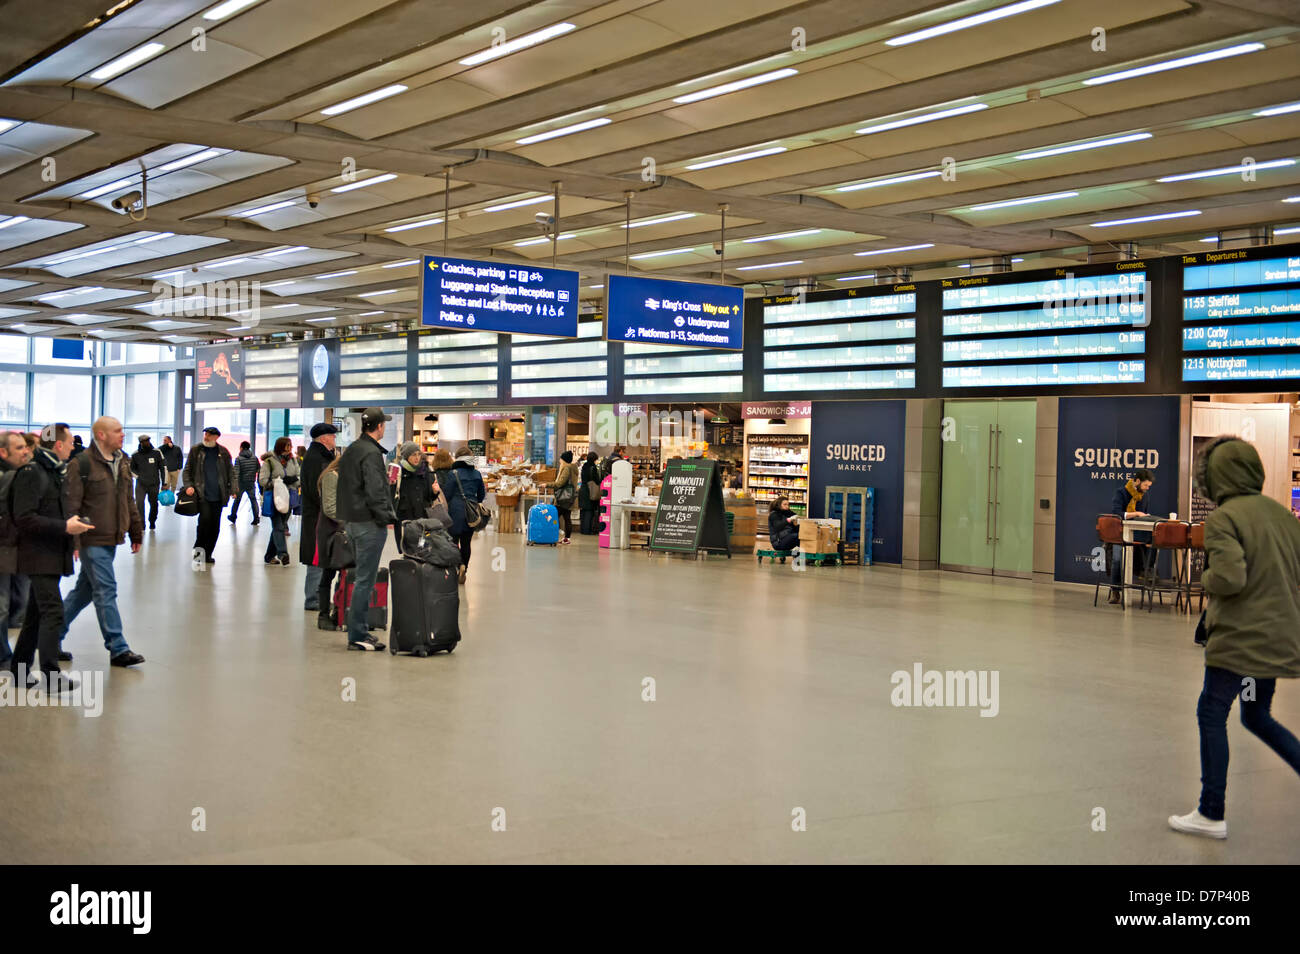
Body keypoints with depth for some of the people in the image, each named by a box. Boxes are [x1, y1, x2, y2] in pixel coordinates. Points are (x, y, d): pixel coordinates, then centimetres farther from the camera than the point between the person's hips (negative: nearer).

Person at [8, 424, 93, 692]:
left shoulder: (55, 472, 16)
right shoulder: (31, 472, -13)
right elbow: (24, 517, -20)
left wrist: (71, 523, 10)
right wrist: (64, 527, -22)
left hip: (53, 554, 9)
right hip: (40, 556, -9)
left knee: (37, 614, 13)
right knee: (53, 611, -11)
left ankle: (19, 671, 22)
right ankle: (51, 676, -8)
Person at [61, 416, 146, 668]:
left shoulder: (122, 463, 13)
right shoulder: (82, 464, -12)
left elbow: (128, 501, 21)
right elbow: (71, 505, -14)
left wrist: (136, 532, 21)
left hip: (111, 539, 8)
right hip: (93, 540, -8)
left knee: (85, 590, 16)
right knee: (106, 592, -6)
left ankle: (53, 636, 29)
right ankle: (118, 649, -2)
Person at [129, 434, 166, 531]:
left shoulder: (157, 452, -3)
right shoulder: (135, 455, -2)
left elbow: (163, 467, 2)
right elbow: (131, 468, 12)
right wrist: (138, 477, -5)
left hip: (154, 484, 1)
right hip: (141, 484, -1)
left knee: (154, 504, 11)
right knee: (139, 504, -15)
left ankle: (152, 522, 34)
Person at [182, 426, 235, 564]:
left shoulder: (223, 452, 9)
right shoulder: (195, 450, 6)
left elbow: (231, 471, 12)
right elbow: (187, 470, 7)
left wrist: (232, 489, 1)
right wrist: (188, 486, -8)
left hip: (217, 496, 2)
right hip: (202, 494, -2)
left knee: (215, 526, 4)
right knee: (205, 519, -18)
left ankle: (207, 554, 16)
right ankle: (198, 549, -1)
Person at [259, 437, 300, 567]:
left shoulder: (292, 460, 11)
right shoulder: (269, 460, -6)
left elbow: (298, 477, 15)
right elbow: (262, 480, -10)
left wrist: (293, 480, -10)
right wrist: (282, 481, -18)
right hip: (274, 498, -6)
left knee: (278, 527, 10)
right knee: (278, 527, -16)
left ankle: (270, 556, 20)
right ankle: (282, 554, -29)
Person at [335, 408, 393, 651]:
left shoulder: (350, 450, 15)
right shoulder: (371, 453, -16)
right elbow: (375, 491, -22)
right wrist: (387, 518, -14)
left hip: (351, 521, 10)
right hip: (369, 523, -10)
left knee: (361, 576, 17)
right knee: (365, 579, -6)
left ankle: (358, 630, 22)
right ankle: (357, 635, -5)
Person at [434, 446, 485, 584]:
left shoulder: (453, 473, -8)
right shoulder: (477, 474, 6)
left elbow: (446, 494, -6)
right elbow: (481, 495, 13)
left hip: (456, 511, -5)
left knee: (453, 540, 2)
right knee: (466, 542, 10)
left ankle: (460, 564, -22)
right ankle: (462, 574, 12)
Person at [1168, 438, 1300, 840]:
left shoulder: (1223, 519, -15)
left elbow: (1228, 578, -25)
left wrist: (1206, 578, -5)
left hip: (1241, 638, -8)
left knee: (1212, 716, 3)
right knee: (1257, 717, 22)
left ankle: (1212, 815, 7)